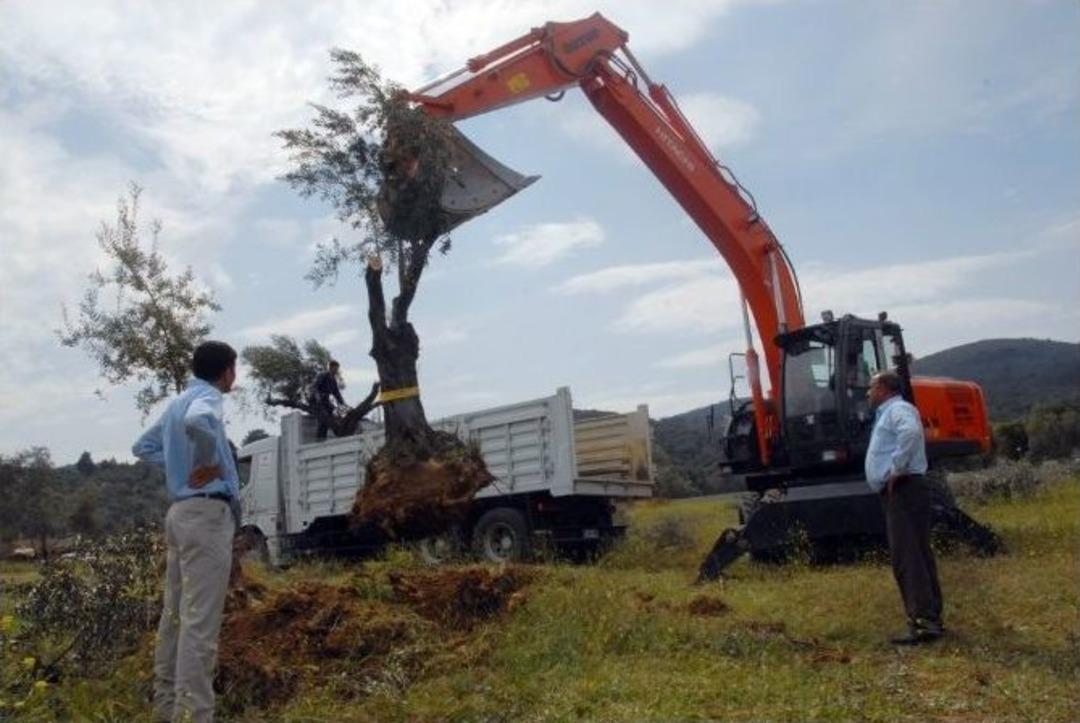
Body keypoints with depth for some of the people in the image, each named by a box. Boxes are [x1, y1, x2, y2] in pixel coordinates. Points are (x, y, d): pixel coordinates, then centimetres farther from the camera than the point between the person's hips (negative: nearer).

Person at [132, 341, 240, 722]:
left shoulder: (178, 402, 17)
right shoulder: (206, 398, -11)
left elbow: (143, 446, 28)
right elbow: (197, 423, -36)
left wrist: (180, 464, 15)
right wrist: (209, 462, -20)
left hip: (183, 511, 10)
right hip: (207, 513, -10)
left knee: (176, 613, 15)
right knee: (200, 621, -9)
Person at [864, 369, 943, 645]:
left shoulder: (898, 409, -9)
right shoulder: (888, 414, 23)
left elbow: (911, 432, -30)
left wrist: (896, 470, -25)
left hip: (903, 489, -11)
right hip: (897, 493, 11)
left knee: (907, 558, -12)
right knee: (917, 556, 13)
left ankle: (924, 620, -12)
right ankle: (930, 618, 19)